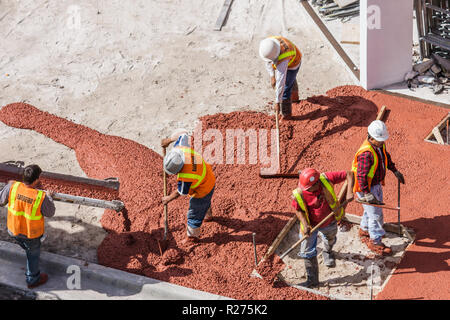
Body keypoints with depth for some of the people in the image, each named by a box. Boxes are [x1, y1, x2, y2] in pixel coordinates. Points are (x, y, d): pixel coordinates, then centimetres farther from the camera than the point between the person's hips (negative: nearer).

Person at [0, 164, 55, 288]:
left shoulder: (12, 187, -26)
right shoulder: (41, 197, -33)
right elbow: (50, 213, -14)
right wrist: (49, 197, 2)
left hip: (13, 230, 3)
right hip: (31, 233, -3)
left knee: (26, 246, 36)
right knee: (33, 254, 24)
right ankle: (32, 279, 44)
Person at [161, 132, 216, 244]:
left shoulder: (185, 177, -44)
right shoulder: (179, 149, -29)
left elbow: (180, 192, -22)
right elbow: (184, 135, -8)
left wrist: (168, 198, -4)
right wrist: (169, 140, 1)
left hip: (203, 190, -8)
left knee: (194, 213, 15)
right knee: (205, 202, 39)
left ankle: (192, 236, 38)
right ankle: (208, 215, 69)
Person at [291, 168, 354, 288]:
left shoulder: (326, 179, -31)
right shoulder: (299, 194, -31)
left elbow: (349, 174, -24)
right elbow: (298, 210, -12)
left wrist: (349, 191, -37)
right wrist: (304, 224, -27)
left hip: (329, 223, 2)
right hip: (311, 225, -2)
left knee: (329, 241, 30)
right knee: (307, 252, 0)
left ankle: (327, 253, 66)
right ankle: (312, 280, 19)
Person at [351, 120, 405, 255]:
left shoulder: (380, 144, -5)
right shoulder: (366, 153, -34)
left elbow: (386, 157, 17)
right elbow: (361, 175, -33)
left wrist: (395, 171, 20)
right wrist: (367, 194, -32)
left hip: (376, 184, 9)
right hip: (366, 187, -9)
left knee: (372, 209, 26)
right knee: (375, 214, 0)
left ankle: (364, 230, 49)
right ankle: (375, 242, 15)